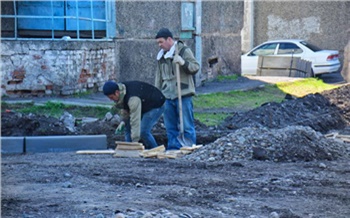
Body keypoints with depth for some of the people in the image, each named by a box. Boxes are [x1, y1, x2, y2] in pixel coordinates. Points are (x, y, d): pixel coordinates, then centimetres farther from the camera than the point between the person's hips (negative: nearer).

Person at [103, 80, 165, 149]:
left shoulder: (133, 99, -39)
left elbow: (135, 120, -39)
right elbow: (124, 107, 8)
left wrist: (135, 141, -37)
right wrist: (123, 121, -8)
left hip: (156, 106, -10)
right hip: (144, 107, 10)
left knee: (143, 131, -21)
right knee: (128, 126, 3)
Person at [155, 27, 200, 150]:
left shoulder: (184, 51, -3)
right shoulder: (161, 55, 17)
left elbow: (196, 67, -8)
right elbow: (159, 76, 23)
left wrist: (183, 63, -25)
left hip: (183, 95, -6)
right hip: (167, 96, 6)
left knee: (186, 125, -4)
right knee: (170, 126, 9)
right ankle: (173, 148, 16)